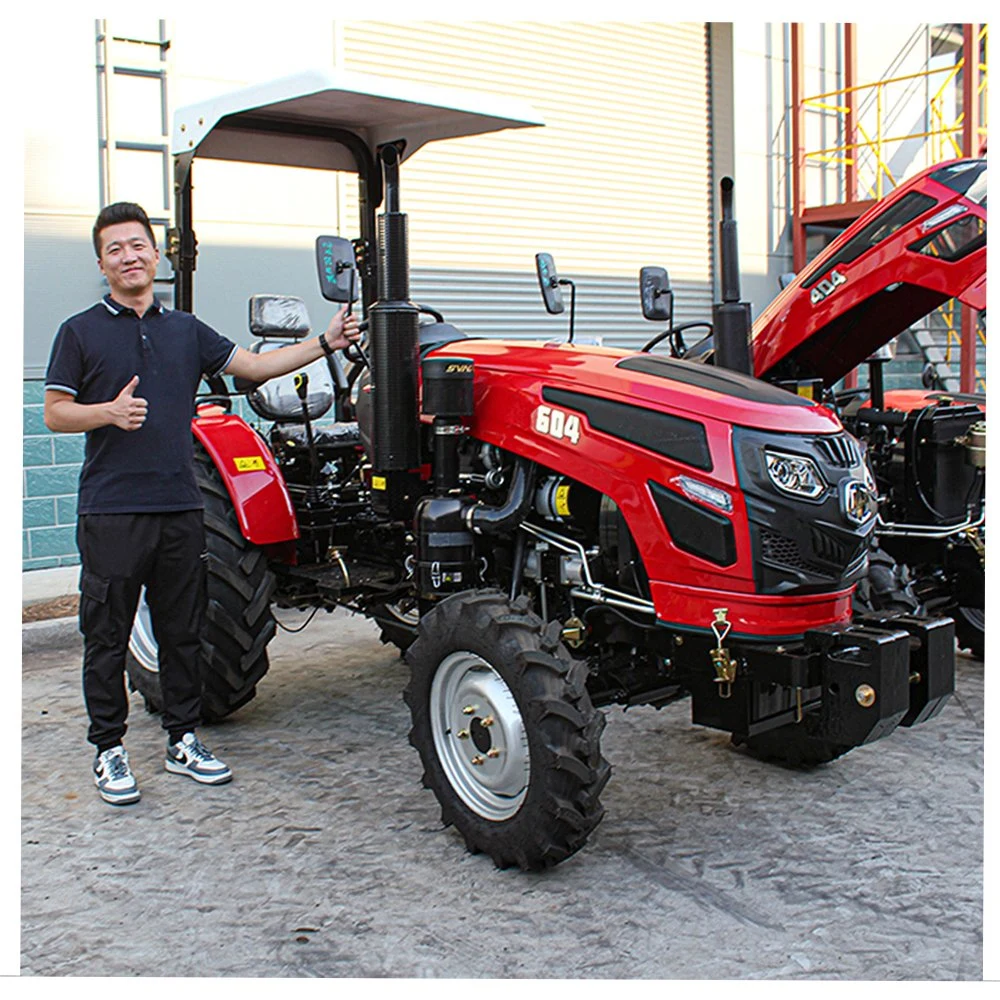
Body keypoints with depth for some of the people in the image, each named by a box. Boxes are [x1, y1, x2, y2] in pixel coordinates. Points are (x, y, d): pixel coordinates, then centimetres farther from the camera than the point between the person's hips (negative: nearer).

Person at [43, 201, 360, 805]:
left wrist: (326, 343, 5)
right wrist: (109, 412, -18)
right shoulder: (81, 331, 3)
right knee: (108, 636, 3)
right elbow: (55, 414, 0)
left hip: (180, 507, 4)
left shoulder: (186, 330, 14)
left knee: (183, 632, 10)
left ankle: (184, 740, 22)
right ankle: (110, 749, 15)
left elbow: (256, 365, 12)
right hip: (112, 511, -4)